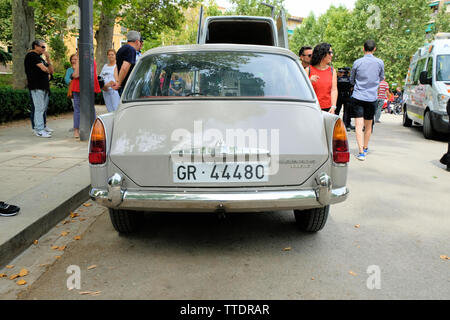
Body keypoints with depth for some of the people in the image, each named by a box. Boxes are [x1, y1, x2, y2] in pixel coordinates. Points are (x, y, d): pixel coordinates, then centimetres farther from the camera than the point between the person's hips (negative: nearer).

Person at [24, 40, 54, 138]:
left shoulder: (40, 58, 23)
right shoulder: (31, 55, -6)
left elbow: (51, 71, 17)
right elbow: (44, 68, -16)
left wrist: (48, 59, 6)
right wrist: (48, 74, 6)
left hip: (44, 86, 10)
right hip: (36, 87, -10)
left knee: (44, 108, 15)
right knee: (39, 108, -11)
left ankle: (42, 126, 26)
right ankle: (39, 130, -11)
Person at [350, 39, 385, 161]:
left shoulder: (357, 62, -2)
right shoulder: (380, 62, -1)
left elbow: (352, 80, 11)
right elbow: (381, 78, 15)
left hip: (358, 97, -1)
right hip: (372, 97, 2)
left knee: (359, 125, -5)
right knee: (368, 125, 15)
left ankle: (361, 152, -15)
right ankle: (365, 148, 30)